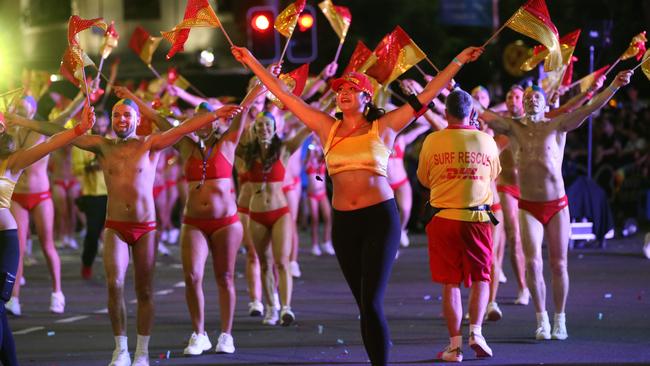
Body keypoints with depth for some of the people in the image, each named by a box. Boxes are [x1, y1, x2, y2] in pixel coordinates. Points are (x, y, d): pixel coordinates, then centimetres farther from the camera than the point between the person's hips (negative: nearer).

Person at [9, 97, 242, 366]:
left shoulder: (150, 145, 0)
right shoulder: (102, 146, 4)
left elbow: (182, 129, -9)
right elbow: (59, 132, 3)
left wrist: (215, 115, -20)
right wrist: (19, 121, 2)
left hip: (146, 228, 0)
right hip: (115, 228, 0)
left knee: (144, 291, 4)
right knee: (114, 284, -16)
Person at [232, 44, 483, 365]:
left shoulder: (383, 128, 3)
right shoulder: (327, 128, 9)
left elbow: (425, 96, 4)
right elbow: (285, 96, 11)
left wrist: (458, 61, 2)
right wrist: (252, 62, 12)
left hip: (380, 218, -4)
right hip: (343, 221, 4)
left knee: (371, 303, -12)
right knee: (365, 304, 7)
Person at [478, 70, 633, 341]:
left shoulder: (558, 125, 1)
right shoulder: (514, 127, 4)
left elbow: (591, 108, -7)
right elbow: (482, 114, -1)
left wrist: (615, 85, -18)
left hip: (557, 205, 0)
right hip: (528, 207, 0)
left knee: (558, 264, 4)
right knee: (533, 262, -12)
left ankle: (559, 320, 17)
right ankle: (542, 320, 0)